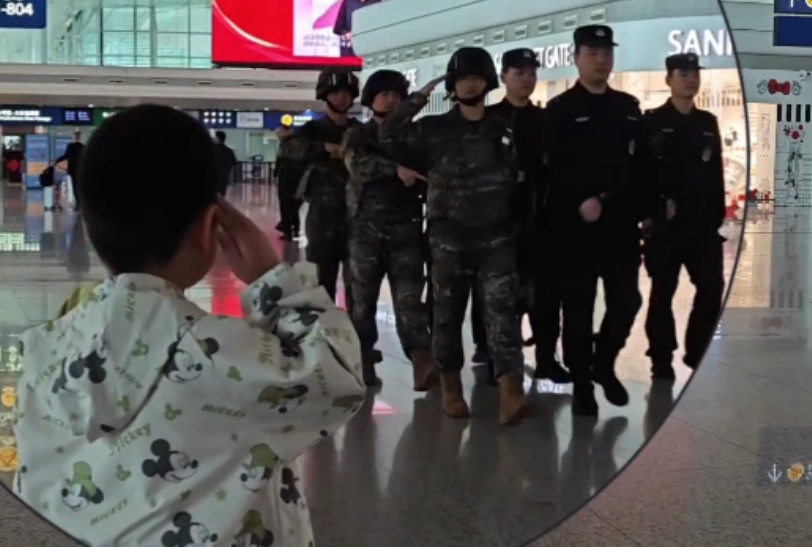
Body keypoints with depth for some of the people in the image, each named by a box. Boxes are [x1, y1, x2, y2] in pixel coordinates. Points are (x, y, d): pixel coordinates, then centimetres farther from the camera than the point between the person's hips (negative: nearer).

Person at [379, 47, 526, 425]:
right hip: (449, 240, 0)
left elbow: (521, 180, 10)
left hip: (496, 240, 0)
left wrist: (519, 227, 4)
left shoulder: (505, 131, 8)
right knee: (448, 315, 8)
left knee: (502, 313, -11)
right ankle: (451, 387, 23)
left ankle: (510, 390, -19)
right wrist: (419, 98, -7)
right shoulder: (434, 130, 2)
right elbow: (390, 135, -6)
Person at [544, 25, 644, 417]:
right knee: (578, 306, 2)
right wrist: (581, 201, -20)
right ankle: (581, 382, 12)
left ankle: (604, 362, 27)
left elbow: (640, 161, 14)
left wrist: (644, 207, 6)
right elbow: (556, 167, -9)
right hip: (576, 224, -4)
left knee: (627, 300, 4)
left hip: (622, 220, 4)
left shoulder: (628, 107, 15)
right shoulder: (560, 109, 0)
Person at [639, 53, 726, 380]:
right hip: (666, 224, -4)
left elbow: (716, 174, 13)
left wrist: (717, 216, 7)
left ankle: (697, 356, 17)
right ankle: (662, 360, 13)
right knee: (662, 292, 3)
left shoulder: (708, 123, 13)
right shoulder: (652, 123, -1)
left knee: (712, 290, 2)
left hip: (703, 224, 4)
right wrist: (652, 211, -14)